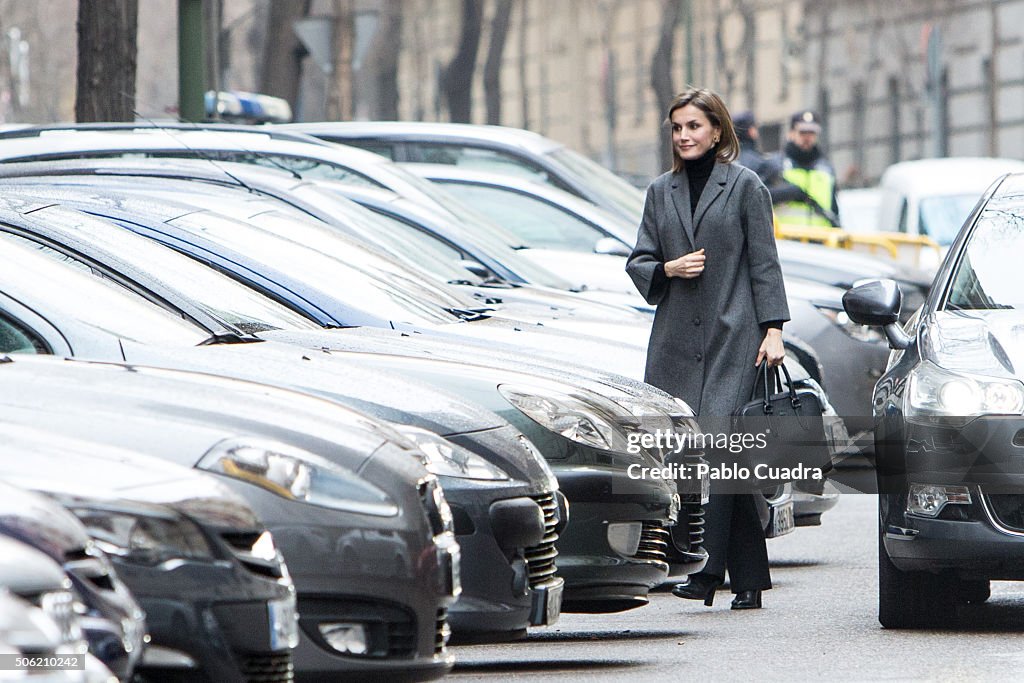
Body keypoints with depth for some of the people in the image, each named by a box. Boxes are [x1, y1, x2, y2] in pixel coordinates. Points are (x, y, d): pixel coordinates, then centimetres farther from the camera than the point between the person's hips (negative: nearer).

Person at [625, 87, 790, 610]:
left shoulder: (745, 187, 3)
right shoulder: (661, 192, 15)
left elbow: (764, 263, 1)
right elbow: (638, 262, 16)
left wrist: (773, 330, -6)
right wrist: (669, 268, -5)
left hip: (732, 337, -5)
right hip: (676, 340, 5)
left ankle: (707, 569, -21)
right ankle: (748, 577, 7)